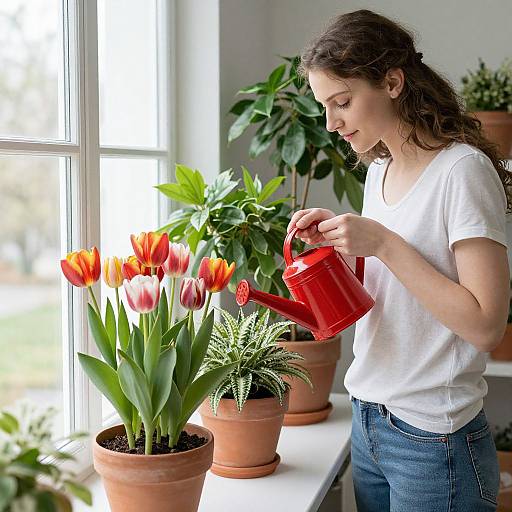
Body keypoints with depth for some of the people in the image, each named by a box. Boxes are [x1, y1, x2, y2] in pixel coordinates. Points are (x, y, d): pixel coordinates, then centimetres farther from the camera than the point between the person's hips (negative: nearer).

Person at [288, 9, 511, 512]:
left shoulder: (462, 169, -16)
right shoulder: (378, 169, 8)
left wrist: (382, 243, -22)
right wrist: (339, 240, 0)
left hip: (434, 439, -7)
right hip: (368, 422, 7)